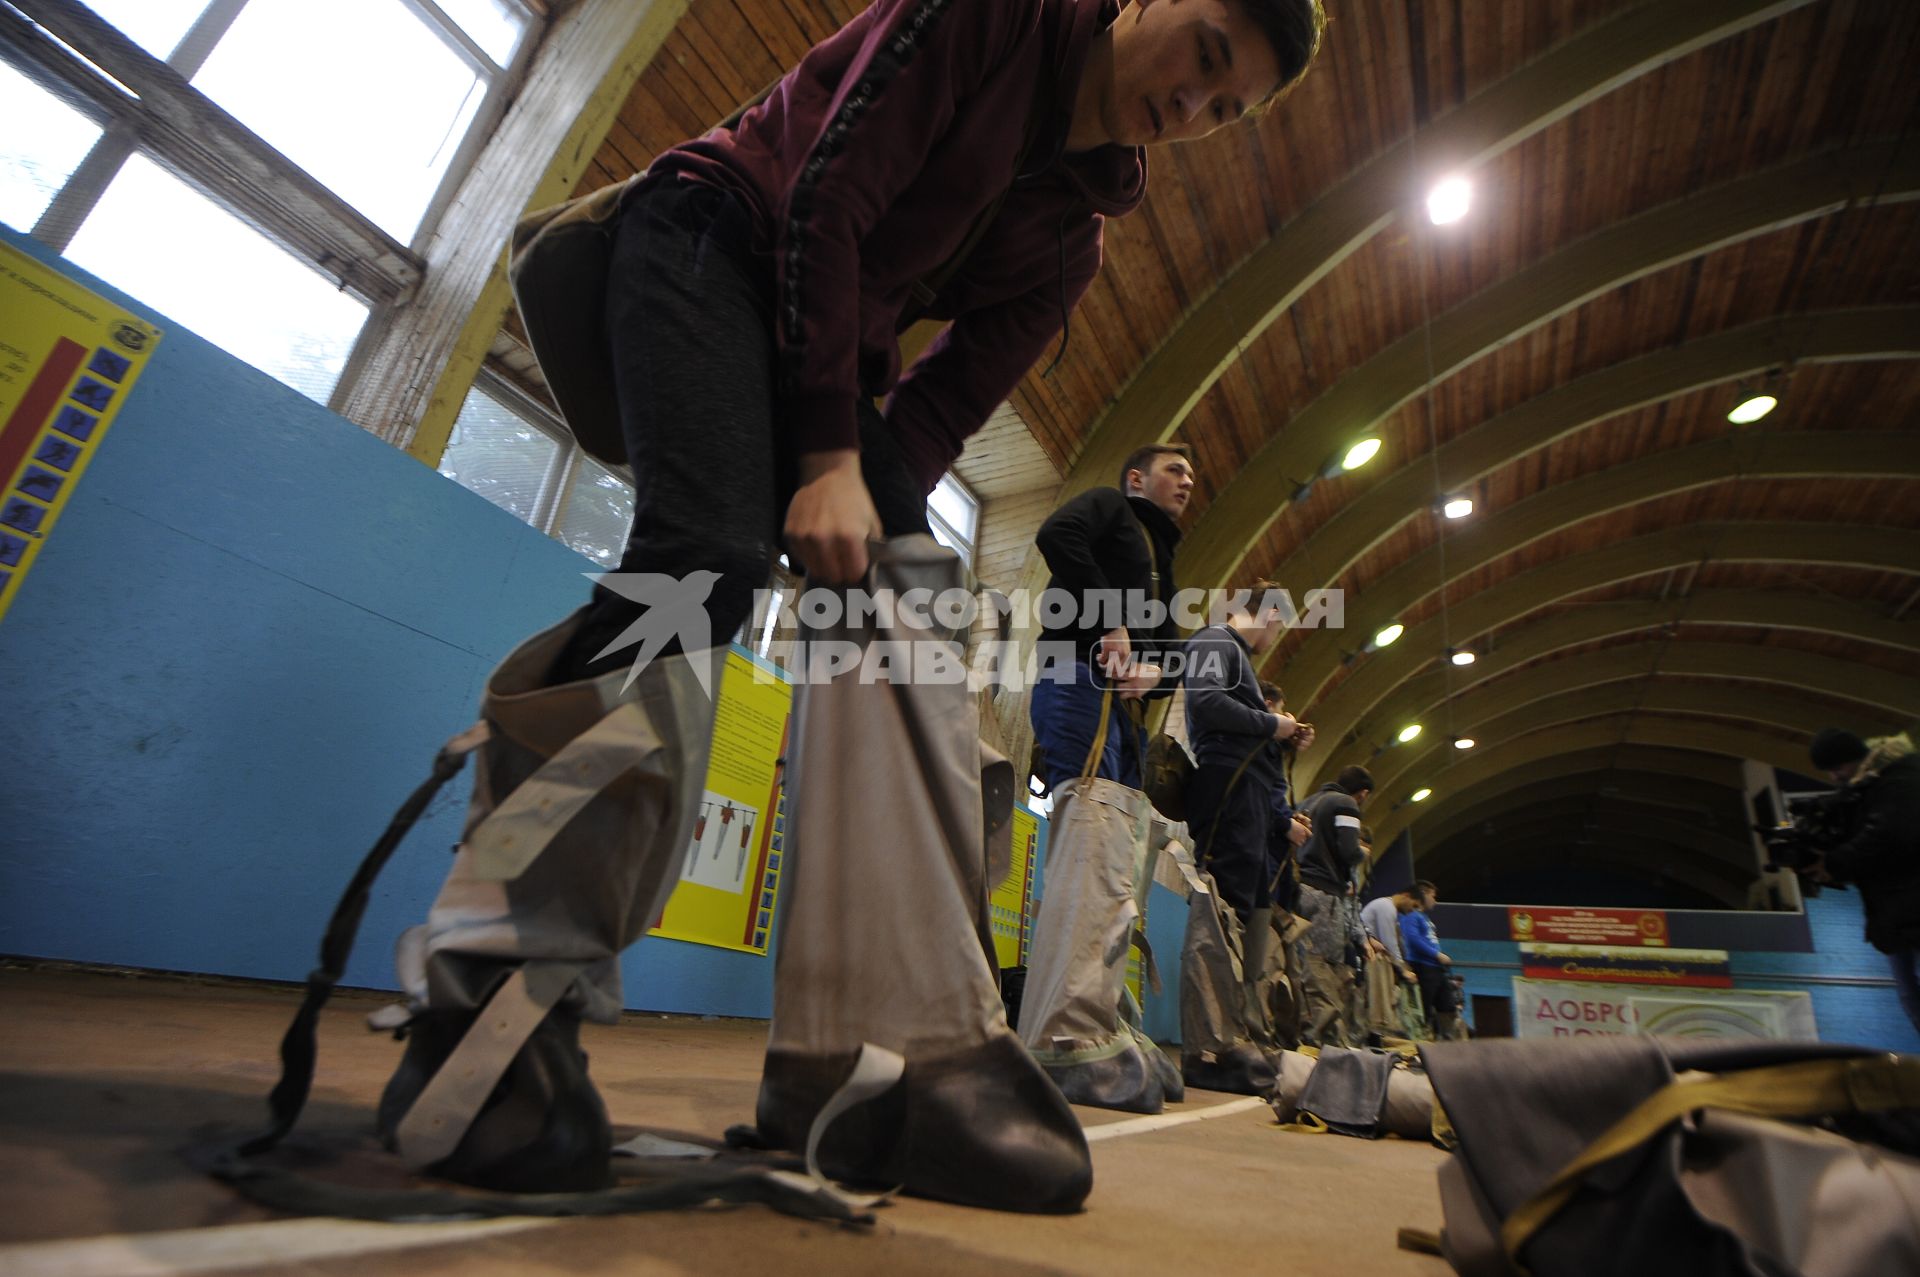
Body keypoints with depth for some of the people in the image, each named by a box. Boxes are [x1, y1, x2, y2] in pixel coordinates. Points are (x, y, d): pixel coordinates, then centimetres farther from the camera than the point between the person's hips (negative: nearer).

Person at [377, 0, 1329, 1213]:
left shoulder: (1077, 220, 11)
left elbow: (958, 393, 0)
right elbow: (827, 202, -15)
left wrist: (862, 487, -20)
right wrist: (830, 457, -23)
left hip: (835, 339, 5)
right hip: (713, 235, -5)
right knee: (708, 557, -30)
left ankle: (896, 1049, -18)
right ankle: (494, 999, -22)